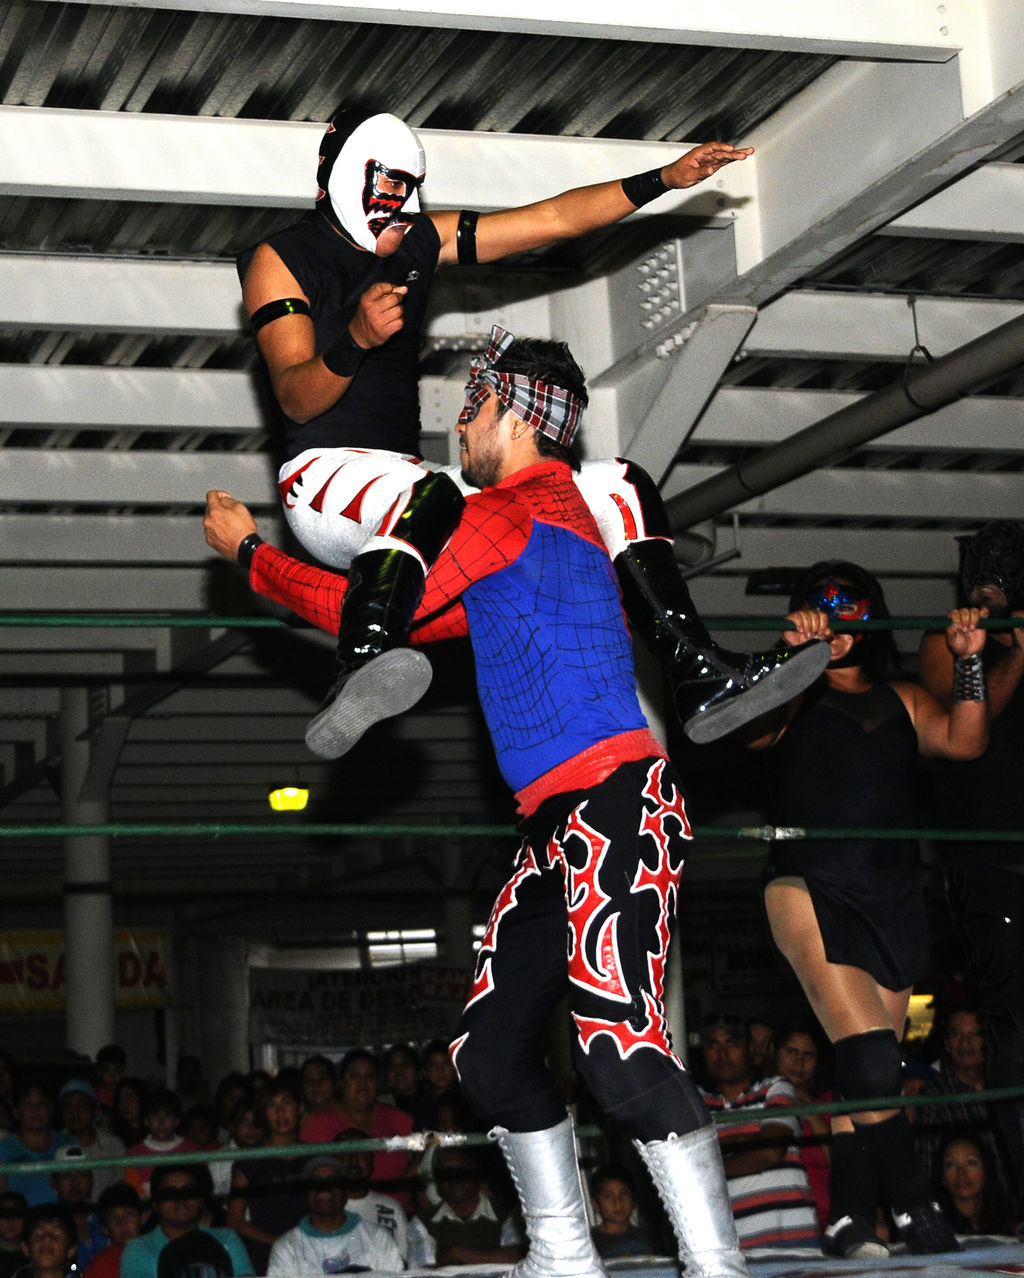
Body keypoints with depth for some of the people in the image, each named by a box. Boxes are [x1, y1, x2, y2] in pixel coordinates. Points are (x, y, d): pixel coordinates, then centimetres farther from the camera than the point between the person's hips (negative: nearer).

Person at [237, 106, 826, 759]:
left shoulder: (421, 240, 16)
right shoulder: (280, 259, -1)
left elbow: (553, 219, 14)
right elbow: (297, 399, -13)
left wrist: (666, 179, 7)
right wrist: (357, 339, -32)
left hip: (402, 476, 8)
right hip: (325, 475, -7)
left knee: (620, 488, 1)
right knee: (429, 494, -43)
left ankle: (702, 679, -9)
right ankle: (356, 683, -61)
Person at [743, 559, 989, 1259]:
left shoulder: (903, 701, 18)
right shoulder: (793, 699, 8)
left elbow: (964, 741, 3)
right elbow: (751, 723, -13)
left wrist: (969, 663, -10)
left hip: (894, 902, 4)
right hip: (810, 887, -4)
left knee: (869, 1077, 3)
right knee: (870, 1055, -20)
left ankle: (849, 1221, 8)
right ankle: (916, 1207, -12)